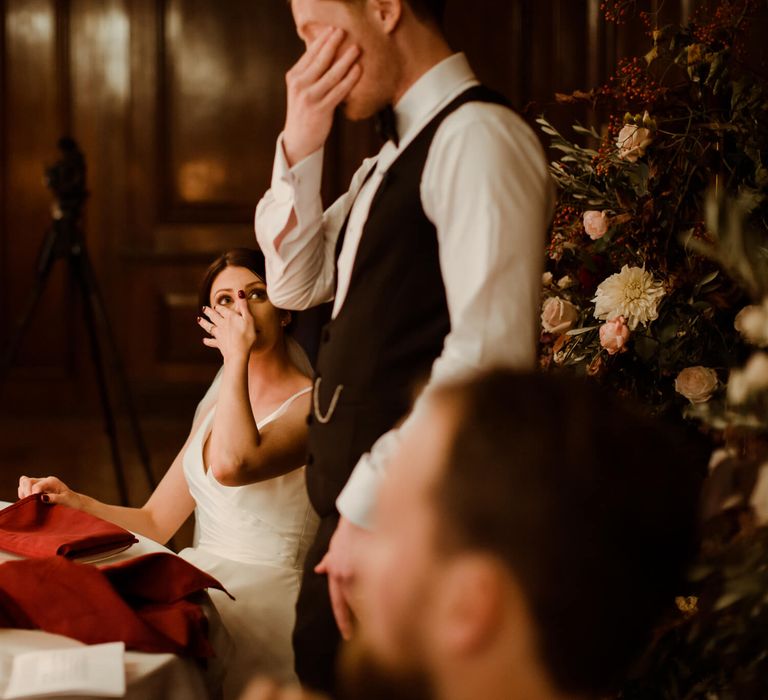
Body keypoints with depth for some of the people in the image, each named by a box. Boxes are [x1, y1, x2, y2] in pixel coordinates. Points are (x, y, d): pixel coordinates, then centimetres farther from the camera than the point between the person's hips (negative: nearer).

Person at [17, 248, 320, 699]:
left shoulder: (310, 406, -8)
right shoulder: (215, 408, 18)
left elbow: (231, 465, -28)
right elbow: (155, 523, 16)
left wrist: (238, 355, -16)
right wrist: (71, 502, -2)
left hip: (267, 595, -7)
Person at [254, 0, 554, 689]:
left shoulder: (478, 136, -15)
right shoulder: (395, 155, 14)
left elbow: (490, 354, -23)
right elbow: (296, 283, 18)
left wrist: (374, 505, -22)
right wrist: (300, 147, 3)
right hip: (355, 506, 9)